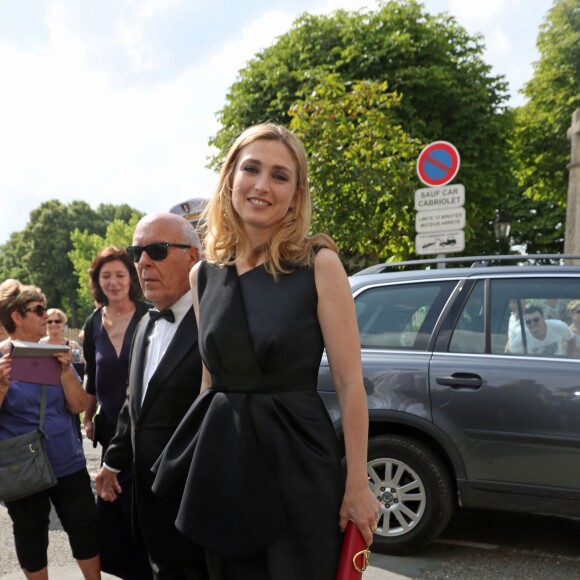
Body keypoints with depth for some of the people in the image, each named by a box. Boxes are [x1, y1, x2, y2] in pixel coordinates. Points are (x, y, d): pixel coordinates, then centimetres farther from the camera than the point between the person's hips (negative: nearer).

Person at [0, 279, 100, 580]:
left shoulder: (54, 353, 1)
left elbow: (78, 406, -2)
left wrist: (66, 370, -17)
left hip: (68, 462, 3)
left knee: (86, 529, 10)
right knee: (30, 538, 14)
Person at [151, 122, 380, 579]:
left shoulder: (319, 264, -9)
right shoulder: (204, 274, 4)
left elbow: (350, 383, -9)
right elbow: (211, 377, 12)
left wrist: (358, 485, -10)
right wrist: (200, 455, 13)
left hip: (295, 457, -4)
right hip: (223, 460, 4)